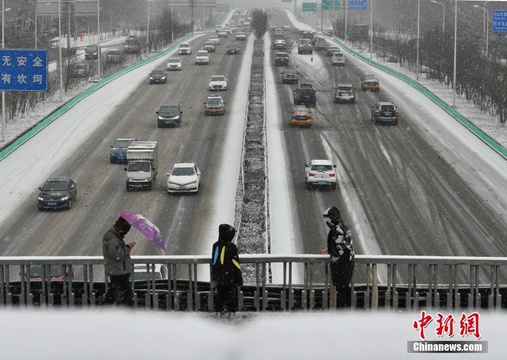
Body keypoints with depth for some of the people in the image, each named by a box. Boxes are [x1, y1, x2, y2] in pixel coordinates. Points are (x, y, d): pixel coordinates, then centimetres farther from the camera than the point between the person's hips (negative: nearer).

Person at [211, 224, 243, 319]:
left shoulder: (215, 246, 1)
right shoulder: (231, 247, -14)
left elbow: (213, 262, 9)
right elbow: (235, 262, -12)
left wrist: (214, 275, 18)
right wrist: (238, 276, -4)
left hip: (218, 276, 4)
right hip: (230, 277, -4)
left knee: (219, 293, 12)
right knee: (231, 293, 6)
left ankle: (218, 311, 12)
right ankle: (232, 312, 8)